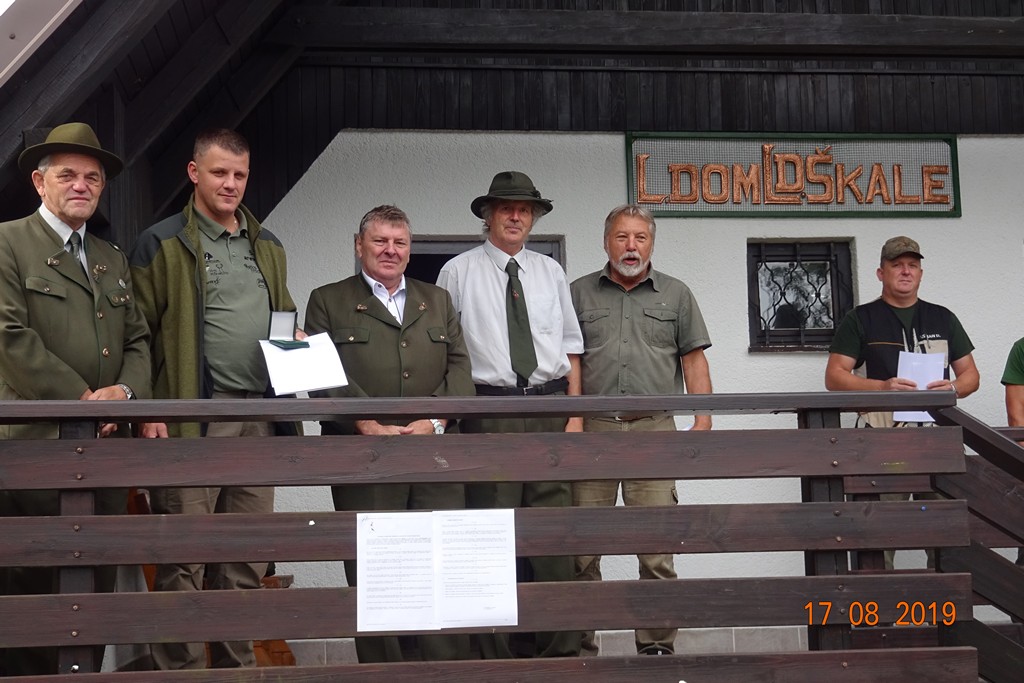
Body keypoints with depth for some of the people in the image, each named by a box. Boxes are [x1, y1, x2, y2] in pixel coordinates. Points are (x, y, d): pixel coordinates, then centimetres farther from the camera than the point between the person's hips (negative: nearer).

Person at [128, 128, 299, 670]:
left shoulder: (268, 246, 18)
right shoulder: (161, 244, 0)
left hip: (258, 418, 6)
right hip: (191, 418, -5)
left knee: (248, 556, 9)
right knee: (184, 557, -3)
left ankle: (236, 663, 19)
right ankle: (180, 668, 5)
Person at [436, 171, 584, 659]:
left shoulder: (550, 272, 13)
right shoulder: (458, 272, 3)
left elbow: (570, 346, 14)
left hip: (549, 408, 3)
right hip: (488, 409, -3)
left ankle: (559, 650, 11)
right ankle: (492, 656, 7)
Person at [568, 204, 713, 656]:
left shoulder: (676, 295, 13)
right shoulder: (579, 293, 12)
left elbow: (694, 362, 10)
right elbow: (571, 361, 6)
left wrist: (703, 423, -1)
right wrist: (573, 421, -5)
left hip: (653, 430, 0)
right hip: (592, 430, 0)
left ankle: (656, 645, 7)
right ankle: (580, 645, 12)